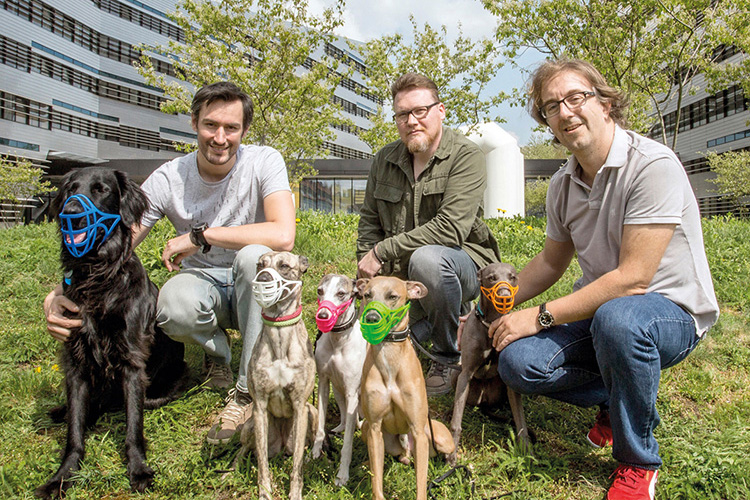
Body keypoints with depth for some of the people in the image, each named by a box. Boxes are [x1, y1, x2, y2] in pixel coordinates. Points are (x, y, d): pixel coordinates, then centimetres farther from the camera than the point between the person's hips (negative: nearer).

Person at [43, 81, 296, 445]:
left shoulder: (264, 162, -15)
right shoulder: (168, 178, -10)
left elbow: (283, 235, -31)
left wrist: (199, 235, -27)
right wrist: (57, 295, -27)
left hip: (253, 290, -1)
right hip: (202, 282, 1)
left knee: (254, 255, -36)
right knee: (174, 306, -34)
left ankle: (249, 391, -21)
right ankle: (216, 351, 4)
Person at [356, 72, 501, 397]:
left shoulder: (466, 157, -13)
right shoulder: (384, 160, 5)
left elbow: (450, 228, -25)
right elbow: (368, 223, 11)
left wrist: (382, 251, -22)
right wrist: (369, 274, -5)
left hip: (464, 261, -5)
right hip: (402, 275, 6)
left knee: (426, 258, -38)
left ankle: (448, 359, -12)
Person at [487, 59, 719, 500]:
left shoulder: (652, 165, -21)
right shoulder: (563, 185, 2)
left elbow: (633, 279, -27)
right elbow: (552, 262, 15)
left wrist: (542, 316, -24)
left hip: (673, 312, -5)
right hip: (601, 307, 6)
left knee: (616, 318, -40)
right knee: (518, 361, -18)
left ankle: (638, 462, -13)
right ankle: (616, 398, 11)